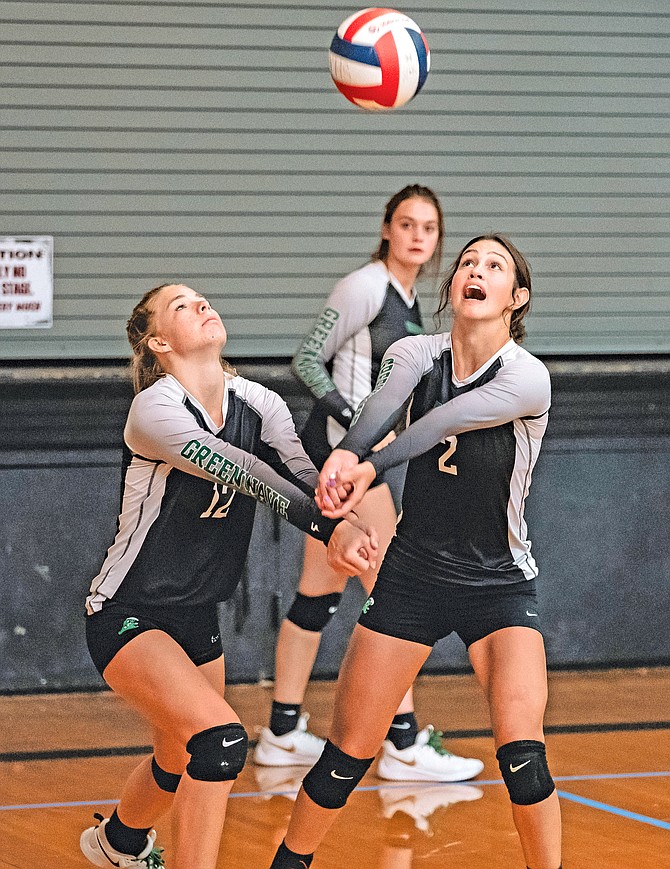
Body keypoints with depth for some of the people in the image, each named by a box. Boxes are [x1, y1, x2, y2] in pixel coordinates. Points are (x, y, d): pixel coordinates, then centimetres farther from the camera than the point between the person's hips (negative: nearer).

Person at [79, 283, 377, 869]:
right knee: (220, 741, -27)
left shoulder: (258, 404, 0)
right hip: (127, 616, -8)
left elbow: (302, 477, -17)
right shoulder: (154, 410, -21)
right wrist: (329, 525, -39)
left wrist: (345, 526, -38)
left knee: (184, 765, 22)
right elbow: (246, 477, -31)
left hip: (197, 618, 8)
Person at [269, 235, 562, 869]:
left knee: (523, 755, -18)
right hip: (412, 573, 3)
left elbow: (442, 423, -30)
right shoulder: (415, 354, -4)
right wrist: (347, 452, -48)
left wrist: (370, 467, -44)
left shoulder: (527, 378, -14)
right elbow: (384, 404, -27)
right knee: (348, 753, 1)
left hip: (500, 584, -2)